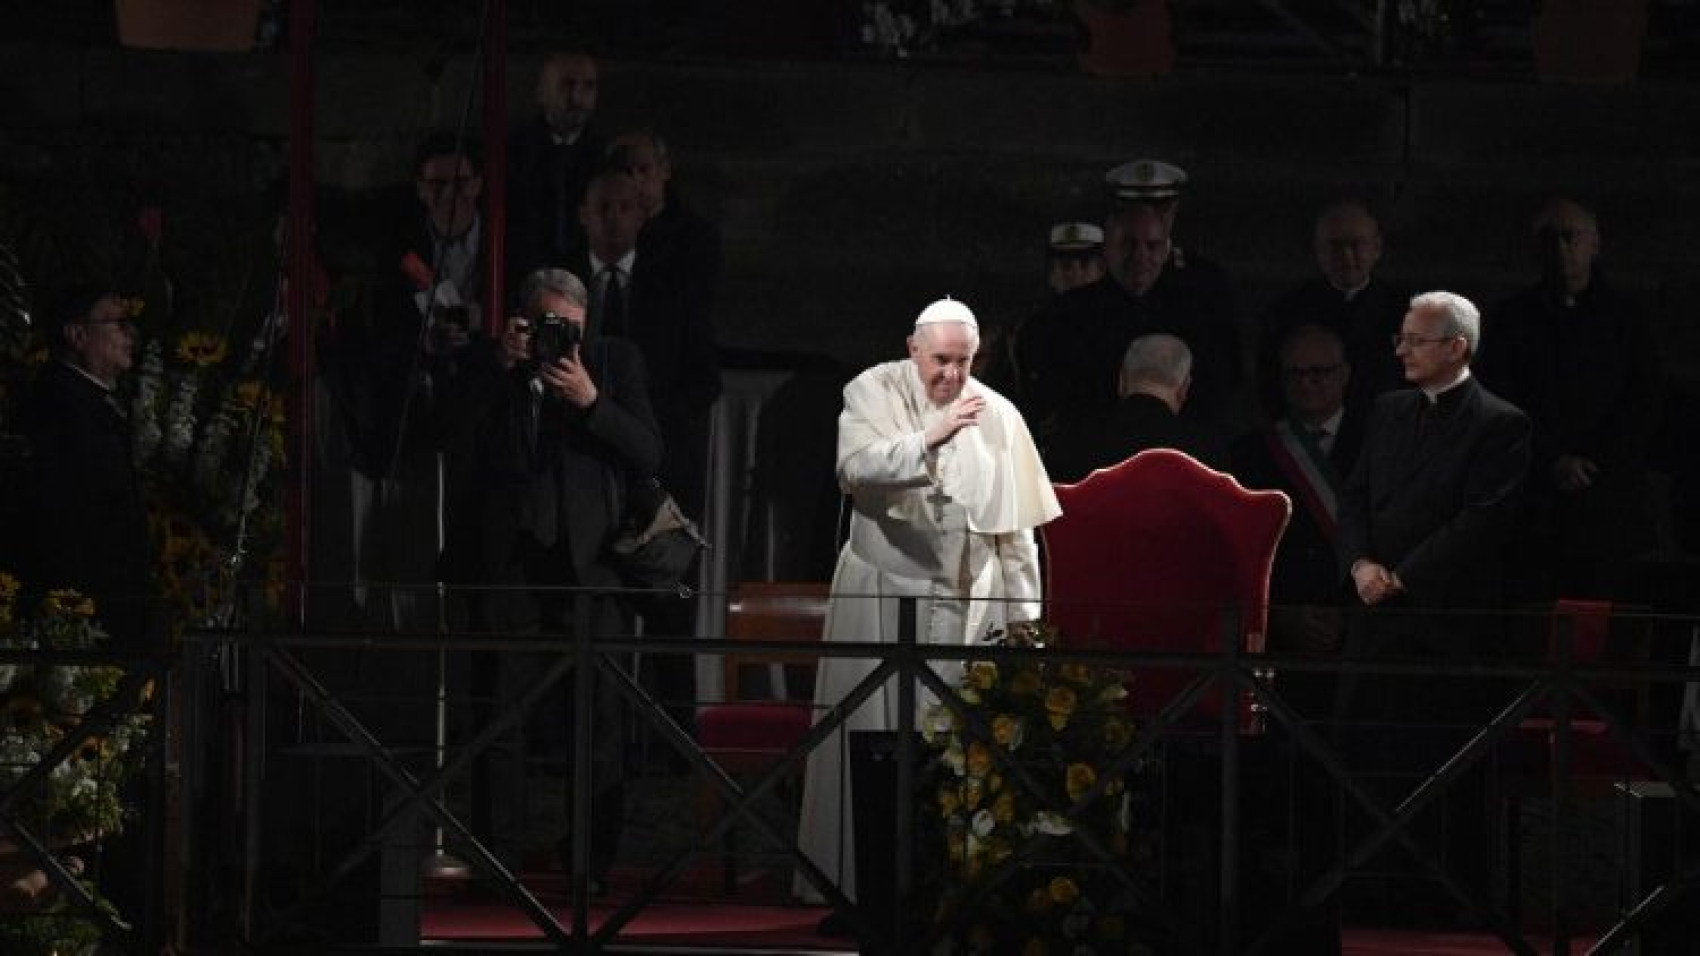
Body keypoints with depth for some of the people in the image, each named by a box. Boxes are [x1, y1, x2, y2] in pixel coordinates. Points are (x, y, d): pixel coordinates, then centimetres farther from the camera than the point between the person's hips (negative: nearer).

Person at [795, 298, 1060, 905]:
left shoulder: (997, 416, 7)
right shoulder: (872, 393, -1)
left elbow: (1017, 521, 9)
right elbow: (857, 468, -18)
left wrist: (1022, 608, 5)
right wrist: (931, 436, -29)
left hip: (969, 601, 2)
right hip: (883, 596, -2)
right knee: (875, 736, -4)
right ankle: (860, 873, 1)